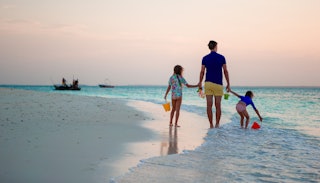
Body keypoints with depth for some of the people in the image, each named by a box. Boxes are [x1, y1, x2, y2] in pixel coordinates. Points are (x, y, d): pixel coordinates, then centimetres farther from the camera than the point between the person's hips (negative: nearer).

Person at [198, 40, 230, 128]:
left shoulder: (205, 58, 2)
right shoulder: (221, 57, -1)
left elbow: (202, 72, 0)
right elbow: (225, 71, -2)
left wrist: (200, 83, 12)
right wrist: (228, 84, 4)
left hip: (208, 83, 1)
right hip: (218, 84, -1)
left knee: (209, 105, 0)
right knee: (218, 106, 5)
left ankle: (211, 125, 0)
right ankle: (217, 124, 6)